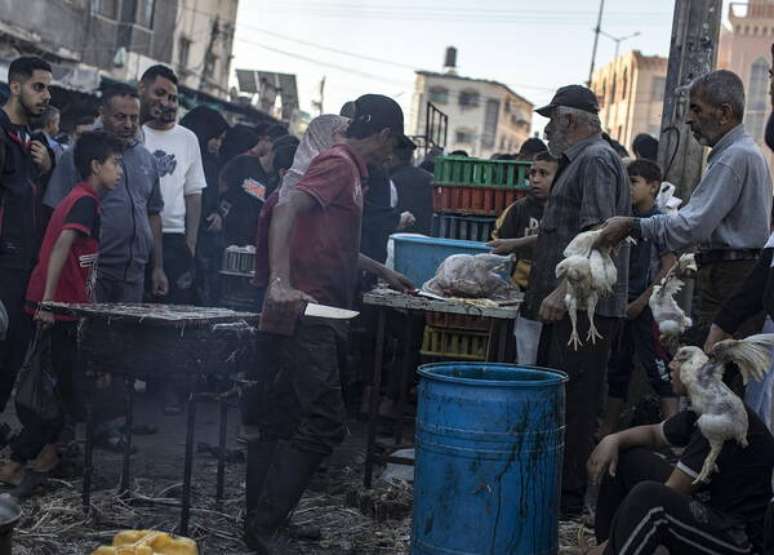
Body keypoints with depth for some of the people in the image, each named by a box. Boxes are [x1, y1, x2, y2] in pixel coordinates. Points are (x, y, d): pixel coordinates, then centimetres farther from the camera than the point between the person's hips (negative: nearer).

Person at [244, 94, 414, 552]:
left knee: (280, 423, 11)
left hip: (309, 316, 10)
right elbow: (287, 210, -24)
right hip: (307, 313, -10)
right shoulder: (339, 165, -8)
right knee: (324, 423, -10)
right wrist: (281, 282, -33)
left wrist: (382, 271, 42)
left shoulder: (349, 170, 20)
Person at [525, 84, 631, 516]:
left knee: (574, 402, -7)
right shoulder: (580, 161, 21)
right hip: (572, 306, 11)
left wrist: (564, 290, -27)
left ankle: (569, 496, -1)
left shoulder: (597, 161, -11)